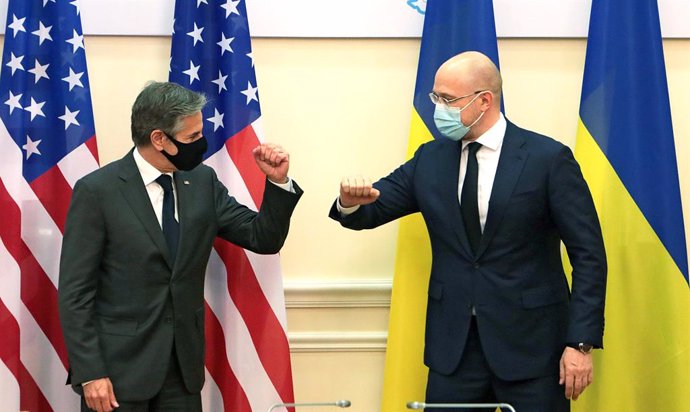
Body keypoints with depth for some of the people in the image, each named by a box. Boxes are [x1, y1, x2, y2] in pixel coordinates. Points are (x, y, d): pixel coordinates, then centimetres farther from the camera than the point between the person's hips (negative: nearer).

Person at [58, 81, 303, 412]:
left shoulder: (202, 181, 4)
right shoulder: (96, 191, -10)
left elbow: (263, 239, 8)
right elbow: (74, 291, -10)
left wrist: (278, 182, -8)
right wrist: (89, 373, -14)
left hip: (184, 363, 5)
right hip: (119, 366, -5)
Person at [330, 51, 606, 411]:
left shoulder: (548, 159, -7)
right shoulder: (430, 159, 7)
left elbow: (588, 254, -6)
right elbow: (371, 209, 10)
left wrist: (582, 342, -12)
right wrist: (351, 202, -16)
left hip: (530, 342, -4)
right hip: (453, 342, 4)